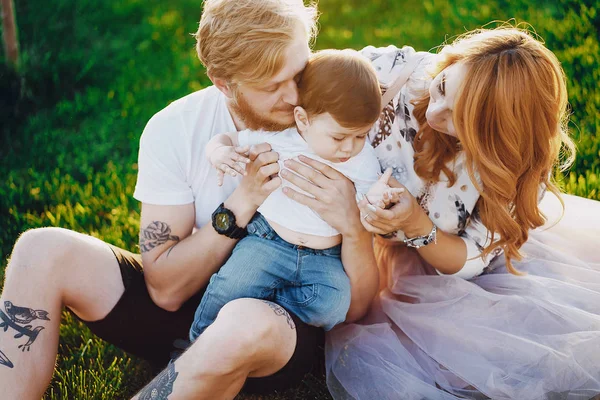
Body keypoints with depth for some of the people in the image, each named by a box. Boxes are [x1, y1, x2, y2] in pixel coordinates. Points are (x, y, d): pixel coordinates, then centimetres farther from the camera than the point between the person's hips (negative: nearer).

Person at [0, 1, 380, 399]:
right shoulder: (174, 130, -12)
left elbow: (355, 306, -11)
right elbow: (166, 289, -14)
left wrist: (352, 224, -31)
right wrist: (241, 204, -25)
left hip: (286, 324, -2)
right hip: (183, 304, 2)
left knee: (251, 323, -39)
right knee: (43, 250, -19)